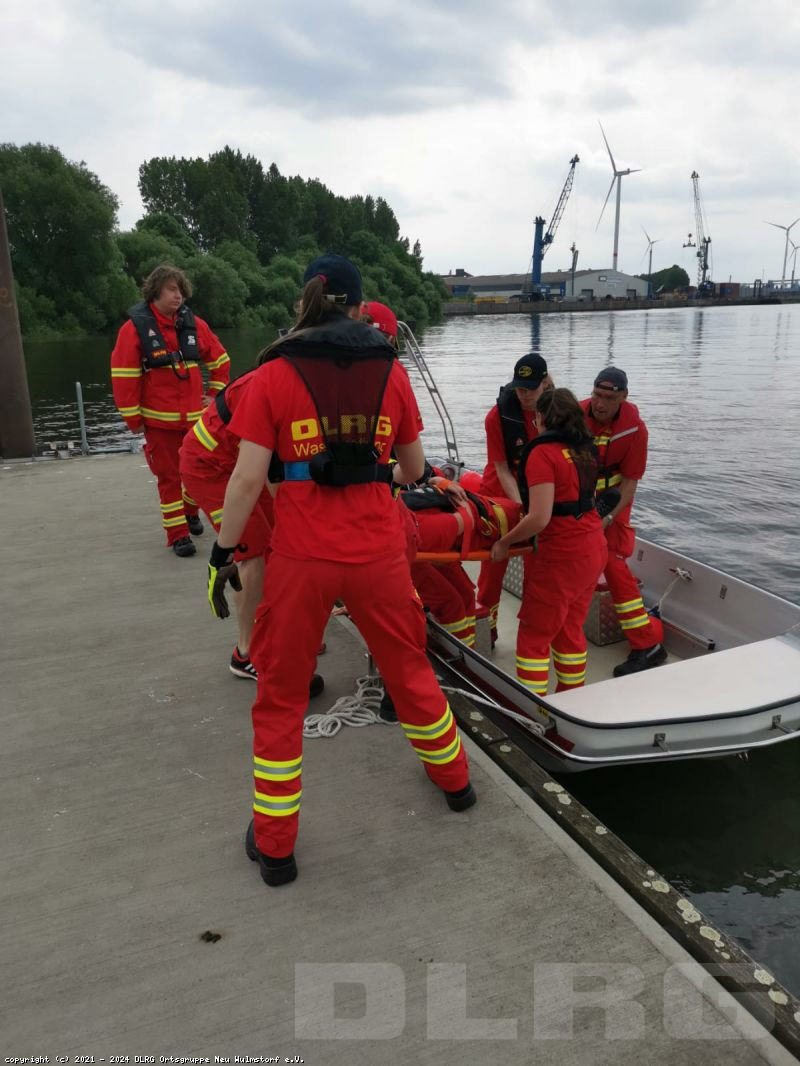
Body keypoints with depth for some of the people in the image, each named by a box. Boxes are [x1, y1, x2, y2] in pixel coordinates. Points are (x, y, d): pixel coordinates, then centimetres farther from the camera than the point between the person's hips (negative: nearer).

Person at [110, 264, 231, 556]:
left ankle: (190, 512, 40)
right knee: (169, 477, 2)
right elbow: (123, 376, -9)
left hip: (196, 417, 4)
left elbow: (220, 360, 14)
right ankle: (177, 534, 11)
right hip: (159, 420, -4)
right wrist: (133, 419, -8)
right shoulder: (135, 327, -8)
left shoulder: (193, 324, 3)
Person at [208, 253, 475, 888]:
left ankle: (275, 846, 24)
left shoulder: (274, 375, -3)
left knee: (281, 695, 14)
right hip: (380, 554, 2)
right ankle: (454, 781, 44)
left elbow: (248, 479, -7)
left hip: (301, 557, -2)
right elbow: (412, 469, 10)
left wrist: (223, 554, 3)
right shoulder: (391, 371, 3)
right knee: (410, 669, 24)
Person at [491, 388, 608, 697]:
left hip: (561, 555, -8)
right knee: (570, 629, 20)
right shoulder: (585, 449, 8)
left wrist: (504, 543, -8)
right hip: (594, 549, 8)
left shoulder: (542, 452, -16)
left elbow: (539, 518, -21)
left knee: (533, 636, 5)